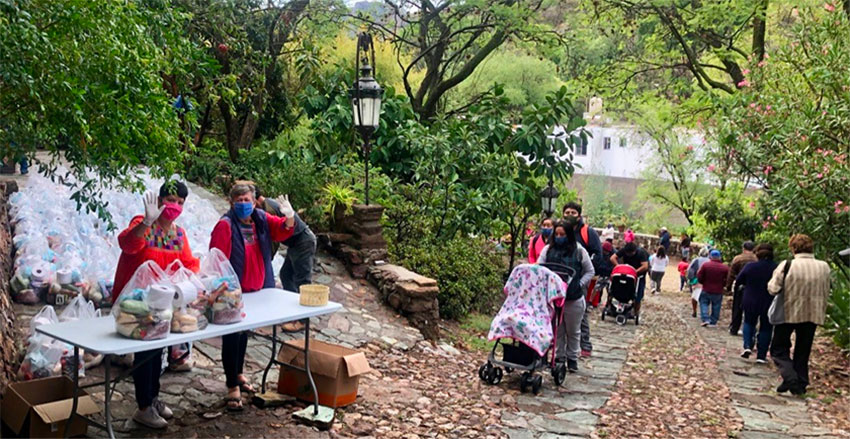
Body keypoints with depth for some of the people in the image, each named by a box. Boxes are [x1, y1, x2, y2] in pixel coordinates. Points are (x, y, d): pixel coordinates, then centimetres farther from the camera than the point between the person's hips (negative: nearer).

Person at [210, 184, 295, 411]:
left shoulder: (262, 219, 0)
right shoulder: (225, 225, -19)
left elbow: (283, 231, 2)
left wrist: (289, 217, -20)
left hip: (254, 289, 7)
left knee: (244, 332, 21)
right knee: (232, 336, -1)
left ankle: (238, 374, 39)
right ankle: (232, 387, 7)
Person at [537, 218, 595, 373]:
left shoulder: (579, 251, -3)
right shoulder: (548, 249, 1)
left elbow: (590, 272, 4)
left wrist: (580, 285, -7)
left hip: (574, 299, -1)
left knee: (573, 331, 12)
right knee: (557, 330, 12)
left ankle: (572, 358, 26)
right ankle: (559, 357, 24)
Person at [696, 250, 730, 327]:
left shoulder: (705, 265, -9)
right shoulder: (725, 268, -7)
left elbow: (699, 277, -6)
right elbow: (727, 280, -3)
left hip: (706, 290, -1)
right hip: (718, 292, 1)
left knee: (704, 303, 14)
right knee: (716, 307, 11)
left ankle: (705, 319, -1)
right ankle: (713, 322, 13)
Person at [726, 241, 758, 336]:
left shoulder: (737, 259, -5)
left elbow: (731, 275, -4)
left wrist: (728, 288, 2)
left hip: (740, 288, -1)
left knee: (737, 309, 9)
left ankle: (734, 329, 13)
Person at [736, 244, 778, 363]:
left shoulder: (750, 267, -10)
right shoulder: (777, 268, -12)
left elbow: (738, 281, -1)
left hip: (750, 302, 1)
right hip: (769, 304, 0)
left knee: (749, 322, 23)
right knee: (765, 328, 12)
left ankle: (747, 346, 4)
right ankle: (761, 356, 12)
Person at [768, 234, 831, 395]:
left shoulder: (787, 265, -16)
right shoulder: (824, 267, -3)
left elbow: (773, 288, -14)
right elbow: (826, 294, 6)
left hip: (788, 313, -4)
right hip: (812, 315, 4)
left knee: (779, 349, 9)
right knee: (803, 352, 17)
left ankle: (790, 377, -10)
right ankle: (801, 383, 19)